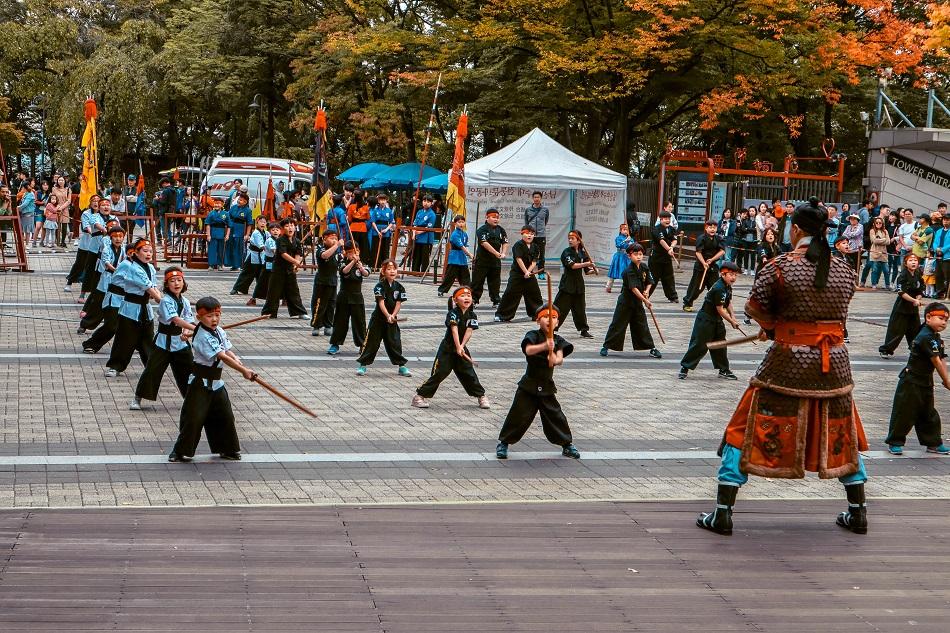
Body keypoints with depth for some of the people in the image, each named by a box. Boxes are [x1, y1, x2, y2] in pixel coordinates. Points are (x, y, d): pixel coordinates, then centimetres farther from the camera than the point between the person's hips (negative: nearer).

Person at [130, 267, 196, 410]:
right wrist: (195, 329, -37)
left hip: (180, 342, 6)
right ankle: (137, 398, 8)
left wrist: (186, 332, -24)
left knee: (188, 370, 7)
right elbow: (175, 319, -29)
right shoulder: (166, 301, -17)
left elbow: (189, 321, 0)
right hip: (164, 341, -6)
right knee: (152, 370, -4)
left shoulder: (185, 301, 4)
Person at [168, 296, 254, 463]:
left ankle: (228, 449, 26)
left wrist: (235, 359, -18)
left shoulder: (219, 331, 6)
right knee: (193, 416, -5)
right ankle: (181, 451, 7)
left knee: (224, 415, 12)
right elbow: (222, 357, -26)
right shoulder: (202, 337, -22)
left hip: (216, 382, 8)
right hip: (200, 383, -8)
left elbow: (227, 350, 6)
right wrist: (243, 371, -28)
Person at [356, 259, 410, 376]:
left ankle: (401, 366, 16)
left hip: (392, 319, 4)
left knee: (395, 342, 8)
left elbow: (398, 303, -2)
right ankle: (363, 365, 8)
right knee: (371, 341, 0)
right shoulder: (380, 286, -11)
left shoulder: (399, 287, 1)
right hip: (378, 318, -3)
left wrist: (393, 315, -17)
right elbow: (381, 302, -21)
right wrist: (388, 316, -32)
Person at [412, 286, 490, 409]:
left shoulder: (472, 316, 1)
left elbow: (469, 331, -9)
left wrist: (462, 346, -24)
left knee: (469, 373, 9)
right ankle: (420, 396, -2)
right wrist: (458, 347, -36)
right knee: (439, 373, -8)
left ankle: (481, 396, 23)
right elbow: (454, 330, -25)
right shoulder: (453, 313, -13)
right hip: (447, 348, -4)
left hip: (462, 349, 4)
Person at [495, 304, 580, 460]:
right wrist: (545, 346, -47)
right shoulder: (533, 335, -9)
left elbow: (560, 358, -12)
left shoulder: (558, 340, 2)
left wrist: (555, 359, -37)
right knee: (519, 415, -2)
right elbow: (529, 350, -29)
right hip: (529, 384, -3)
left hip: (547, 386, 3)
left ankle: (567, 444, 21)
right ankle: (503, 443, 12)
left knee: (555, 415, 7)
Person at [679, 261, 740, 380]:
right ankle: (684, 367, 3)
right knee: (699, 344, -6)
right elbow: (720, 309, -21)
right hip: (705, 319, -10)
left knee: (720, 345, 14)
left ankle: (724, 370, 23)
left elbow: (728, 303, 20)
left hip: (717, 321, 10)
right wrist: (732, 322, -12)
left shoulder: (728, 287, 6)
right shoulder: (718, 288, -24)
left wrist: (732, 315, 3)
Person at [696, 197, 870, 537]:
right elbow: (837, 311, 12)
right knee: (842, 433, 20)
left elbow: (754, 308, -7)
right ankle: (857, 512, 26)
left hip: (789, 361, -4)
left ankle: (722, 513, 4)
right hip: (834, 362, 4)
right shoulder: (844, 270, 3)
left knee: (747, 430, 5)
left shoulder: (781, 266, -10)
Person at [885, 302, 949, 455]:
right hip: (911, 381, -10)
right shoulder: (925, 337, -21)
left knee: (929, 414, 16)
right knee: (904, 412, -2)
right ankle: (895, 443, 8)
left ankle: (933, 443, 26)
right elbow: (936, 362, -19)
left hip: (926, 382, 10)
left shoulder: (936, 337, 10)